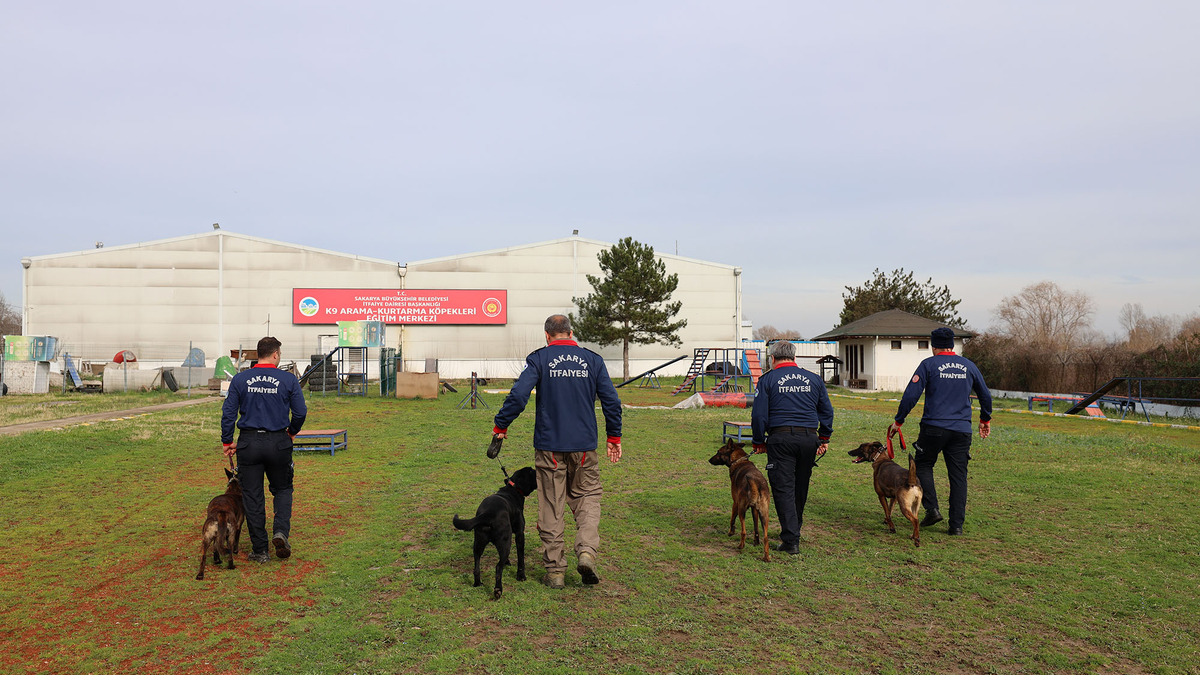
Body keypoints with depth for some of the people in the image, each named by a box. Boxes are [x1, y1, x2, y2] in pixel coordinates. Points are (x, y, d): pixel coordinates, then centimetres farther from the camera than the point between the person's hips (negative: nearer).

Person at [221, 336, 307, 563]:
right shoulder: (288, 379, -4)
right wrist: (292, 432, 16)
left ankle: (259, 550, 12)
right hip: (278, 442, -1)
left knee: (252, 496, 8)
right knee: (283, 489, 18)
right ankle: (280, 531, -5)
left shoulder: (240, 379, 0)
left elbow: (228, 413, 0)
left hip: (249, 443, 1)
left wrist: (227, 442, 9)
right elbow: (300, 412, -2)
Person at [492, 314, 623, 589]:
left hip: (549, 445, -1)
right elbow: (611, 401, 3)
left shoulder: (539, 359, -2)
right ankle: (587, 551, -6)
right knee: (587, 497, 15)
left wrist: (500, 427, 0)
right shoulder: (593, 360, 5)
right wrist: (614, 437, 13)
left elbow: (518, 395, -12)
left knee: (551, 507, 6)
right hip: (584, 445, 1)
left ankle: (555, 570, 10)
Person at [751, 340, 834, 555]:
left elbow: (759, 414, -4)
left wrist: (759, 442, 6)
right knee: (801, 488, 17)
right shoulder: (814, 379, 12)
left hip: (781, 438, -4)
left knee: (783, 489, -3)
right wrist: (824, 438, 22)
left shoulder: (768, 379, 1)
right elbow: (827, 411, 14)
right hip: (809, 438, 4)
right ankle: (792, 531, 32)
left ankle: (791, 541, -9)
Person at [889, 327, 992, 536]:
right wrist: (985, 419, 34)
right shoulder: (968, 365, 10)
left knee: (923, 465, 15)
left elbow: (911, 395, -8)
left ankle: (932, 509, 0)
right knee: (958, 476, 6)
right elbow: (985, 396, 19)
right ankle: (957, 525, 6)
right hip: (961, 430, 3)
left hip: (934, 427, -3)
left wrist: (898, 421, 1)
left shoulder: (929, 364, -2)